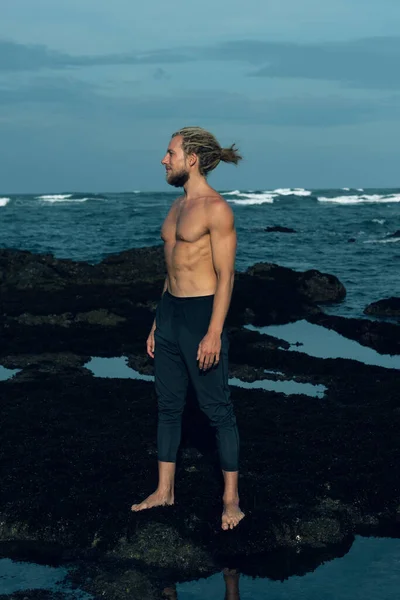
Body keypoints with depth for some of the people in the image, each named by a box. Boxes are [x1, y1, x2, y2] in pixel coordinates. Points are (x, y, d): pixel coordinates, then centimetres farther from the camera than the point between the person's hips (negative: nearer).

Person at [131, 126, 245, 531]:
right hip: (169, 311, 9)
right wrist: (157, 324, 19)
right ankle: (164, 491, 24)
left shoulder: (216, 209, -13)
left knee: (217, 409, 0)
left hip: (202, 314, -9)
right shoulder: (178, 205, 13)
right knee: (168, 404, 14)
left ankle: (231, 498, 10)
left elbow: (225, 275, -15)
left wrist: (214, 333, -20)